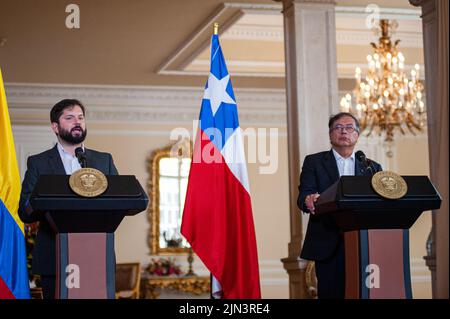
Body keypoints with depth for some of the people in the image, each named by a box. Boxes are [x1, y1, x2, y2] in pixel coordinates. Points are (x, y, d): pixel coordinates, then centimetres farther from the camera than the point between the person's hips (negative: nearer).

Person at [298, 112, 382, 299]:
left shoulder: (372, 168, 17)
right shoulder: (313, 162, 11)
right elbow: (304, 195, -2)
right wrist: (309, 201, -26)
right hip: (328, 246, -1)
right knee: (330, 293, -5)